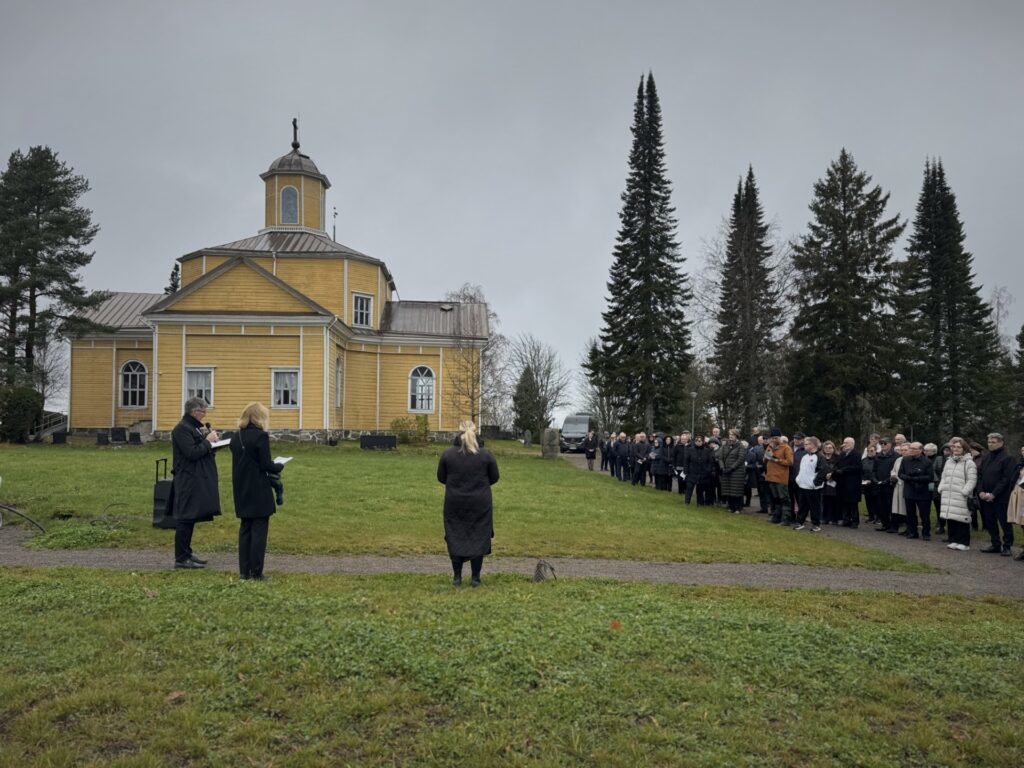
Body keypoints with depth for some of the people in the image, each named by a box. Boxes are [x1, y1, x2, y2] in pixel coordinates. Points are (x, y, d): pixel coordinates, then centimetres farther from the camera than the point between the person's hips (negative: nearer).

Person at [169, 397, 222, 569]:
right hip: (188, 481, -10)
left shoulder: (193, 427, 15)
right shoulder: (182, 429, -15)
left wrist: (209, 441, 4)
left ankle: (187, 553, 22)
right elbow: (192, 453, -22)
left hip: (196, 480, 10)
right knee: (185, 519, -5)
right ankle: (181, 559, -1)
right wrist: (208, 441, -14)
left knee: (189, 518, 14)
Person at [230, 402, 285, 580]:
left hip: (242, 491, 7)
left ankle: (244, 571, 17)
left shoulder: (236, 437, 8)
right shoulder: (261, 436, -14)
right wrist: (279, 467, 4)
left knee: (245, 528, 13)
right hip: (259, 491, -7)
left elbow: (240, 462, 14)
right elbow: (266, 465, -16)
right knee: (259, 530, 0)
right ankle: (256, 573, 2)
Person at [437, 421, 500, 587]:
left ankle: (457, 577, 13)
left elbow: (441, 478, 5)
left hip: (455, 503, 1)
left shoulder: (447, 454, -5)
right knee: (478, 538, 8)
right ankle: (475, 578, 10)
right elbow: (494, 477, 3)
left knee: (455, 537, 11)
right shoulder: (486, 454, -7)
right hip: (480, 503, -1)